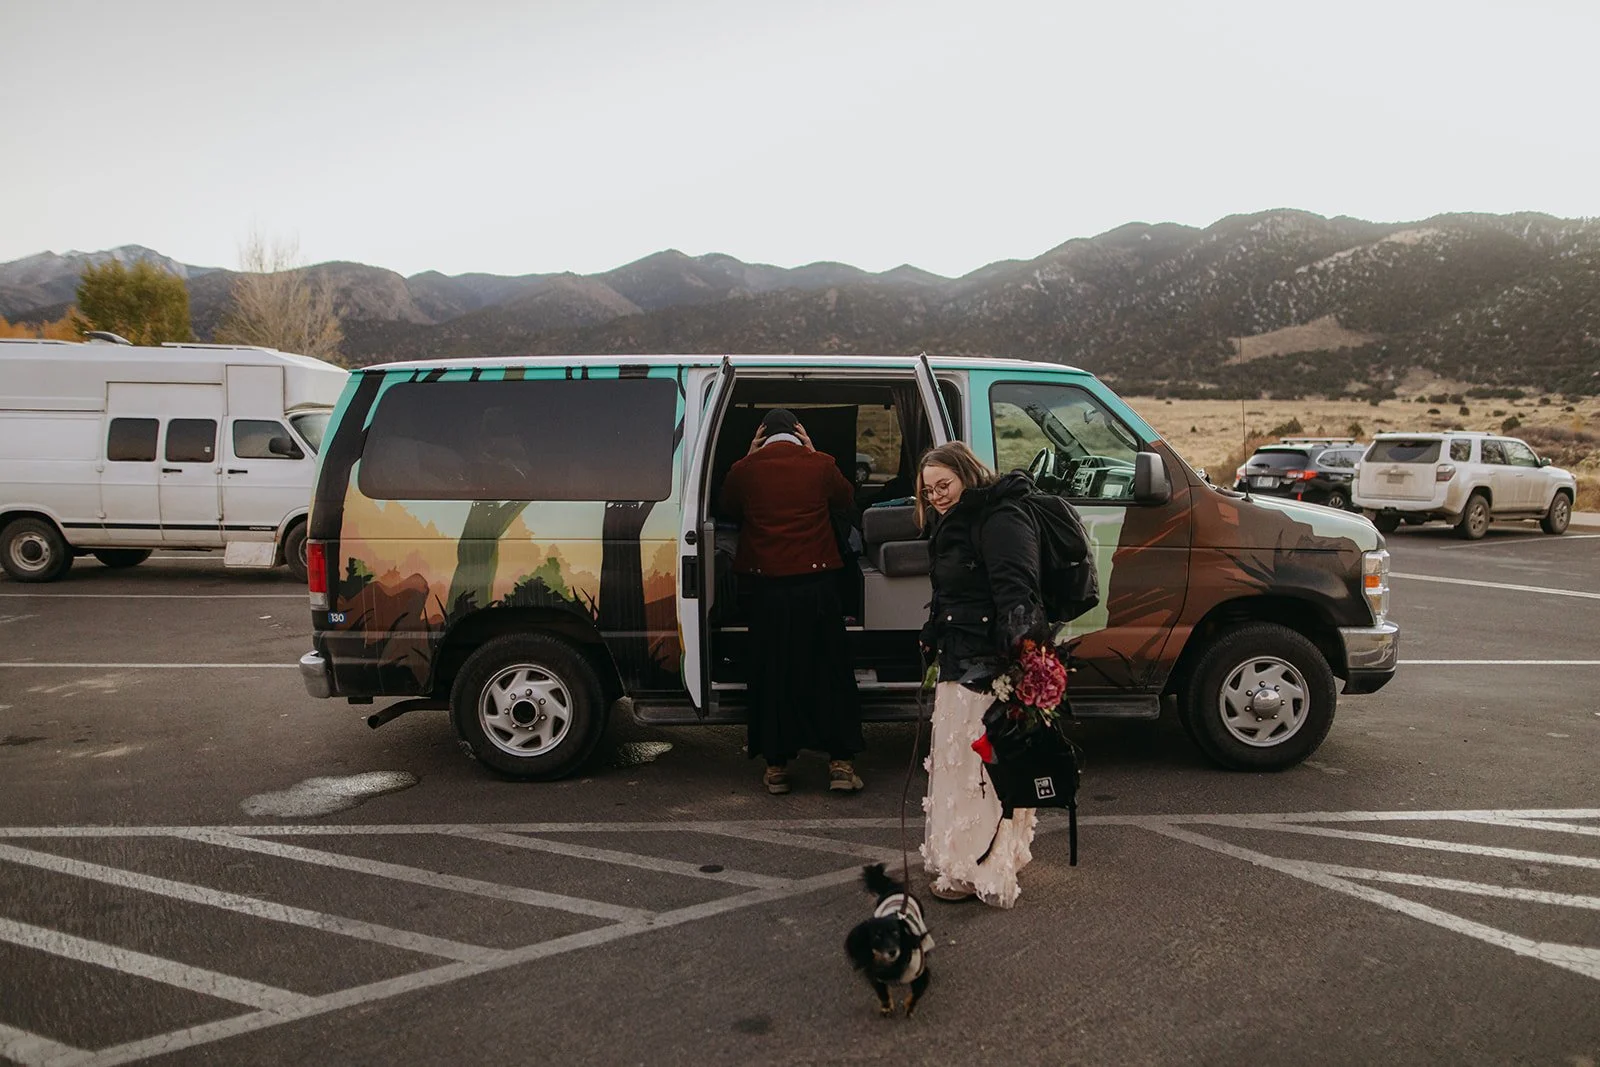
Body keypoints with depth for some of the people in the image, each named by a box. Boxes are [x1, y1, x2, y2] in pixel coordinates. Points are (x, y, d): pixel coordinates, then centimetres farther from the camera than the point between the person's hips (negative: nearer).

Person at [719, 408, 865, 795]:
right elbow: (846, 497, 19)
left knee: (772, 673, 8)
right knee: (830, 670, 8)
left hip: (766, 583, 0)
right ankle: (840, 762, 9)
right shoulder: (820, 464, -1)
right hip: (816, 579, 0)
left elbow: (727, 508, 19)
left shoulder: (744, 469, 0)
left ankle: (777, 766, 13)